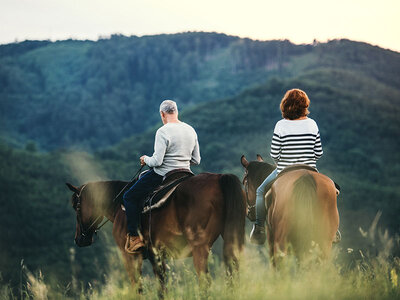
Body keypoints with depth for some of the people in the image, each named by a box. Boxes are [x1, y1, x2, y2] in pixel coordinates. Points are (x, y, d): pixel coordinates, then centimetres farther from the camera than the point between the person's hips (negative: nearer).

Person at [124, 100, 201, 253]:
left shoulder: (163, 132, -18)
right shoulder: (191, 130, 4)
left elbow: (157, 161, -22)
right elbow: (196, 160, 8)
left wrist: (146, 159, -1)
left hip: (162, 176, -8)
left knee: (129, 197, 6)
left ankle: (134, 237, 0)